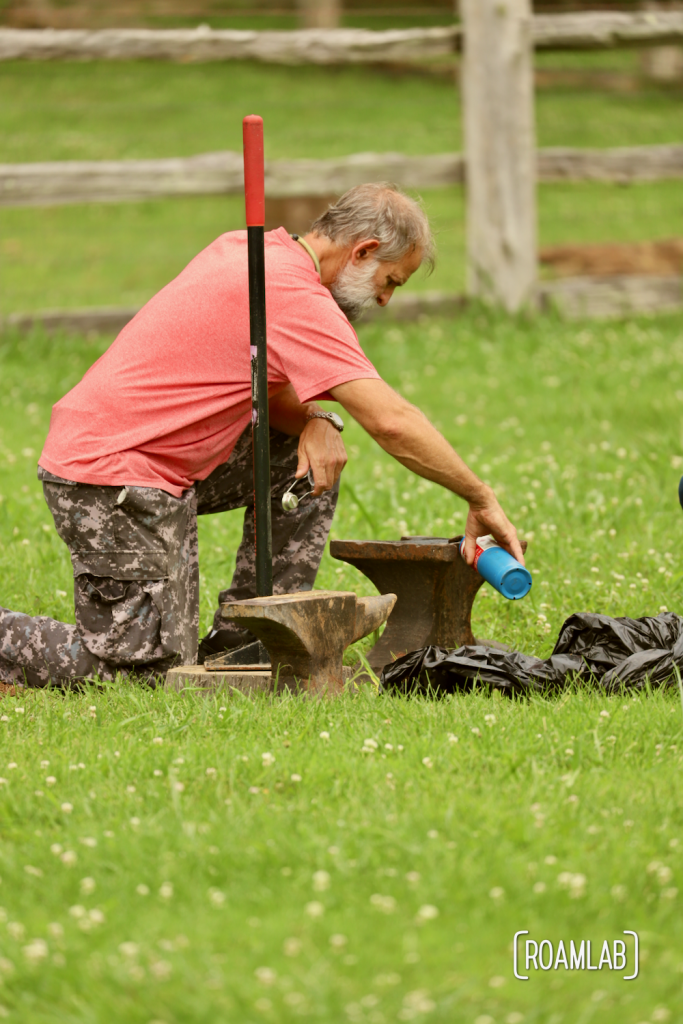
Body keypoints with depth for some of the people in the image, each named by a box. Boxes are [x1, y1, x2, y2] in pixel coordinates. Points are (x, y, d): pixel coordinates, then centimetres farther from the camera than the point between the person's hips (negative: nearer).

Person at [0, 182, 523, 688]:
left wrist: (317, 422, -3)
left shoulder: (245, 249, 11)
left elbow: (270, 385, 20)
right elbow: (390, 421, -22)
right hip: (111, 478, -10)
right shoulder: (294, 295, -19)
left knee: (313, 457, 11)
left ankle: (243, 642, 10)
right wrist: (481, 500, -13)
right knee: (152, 669, -10)